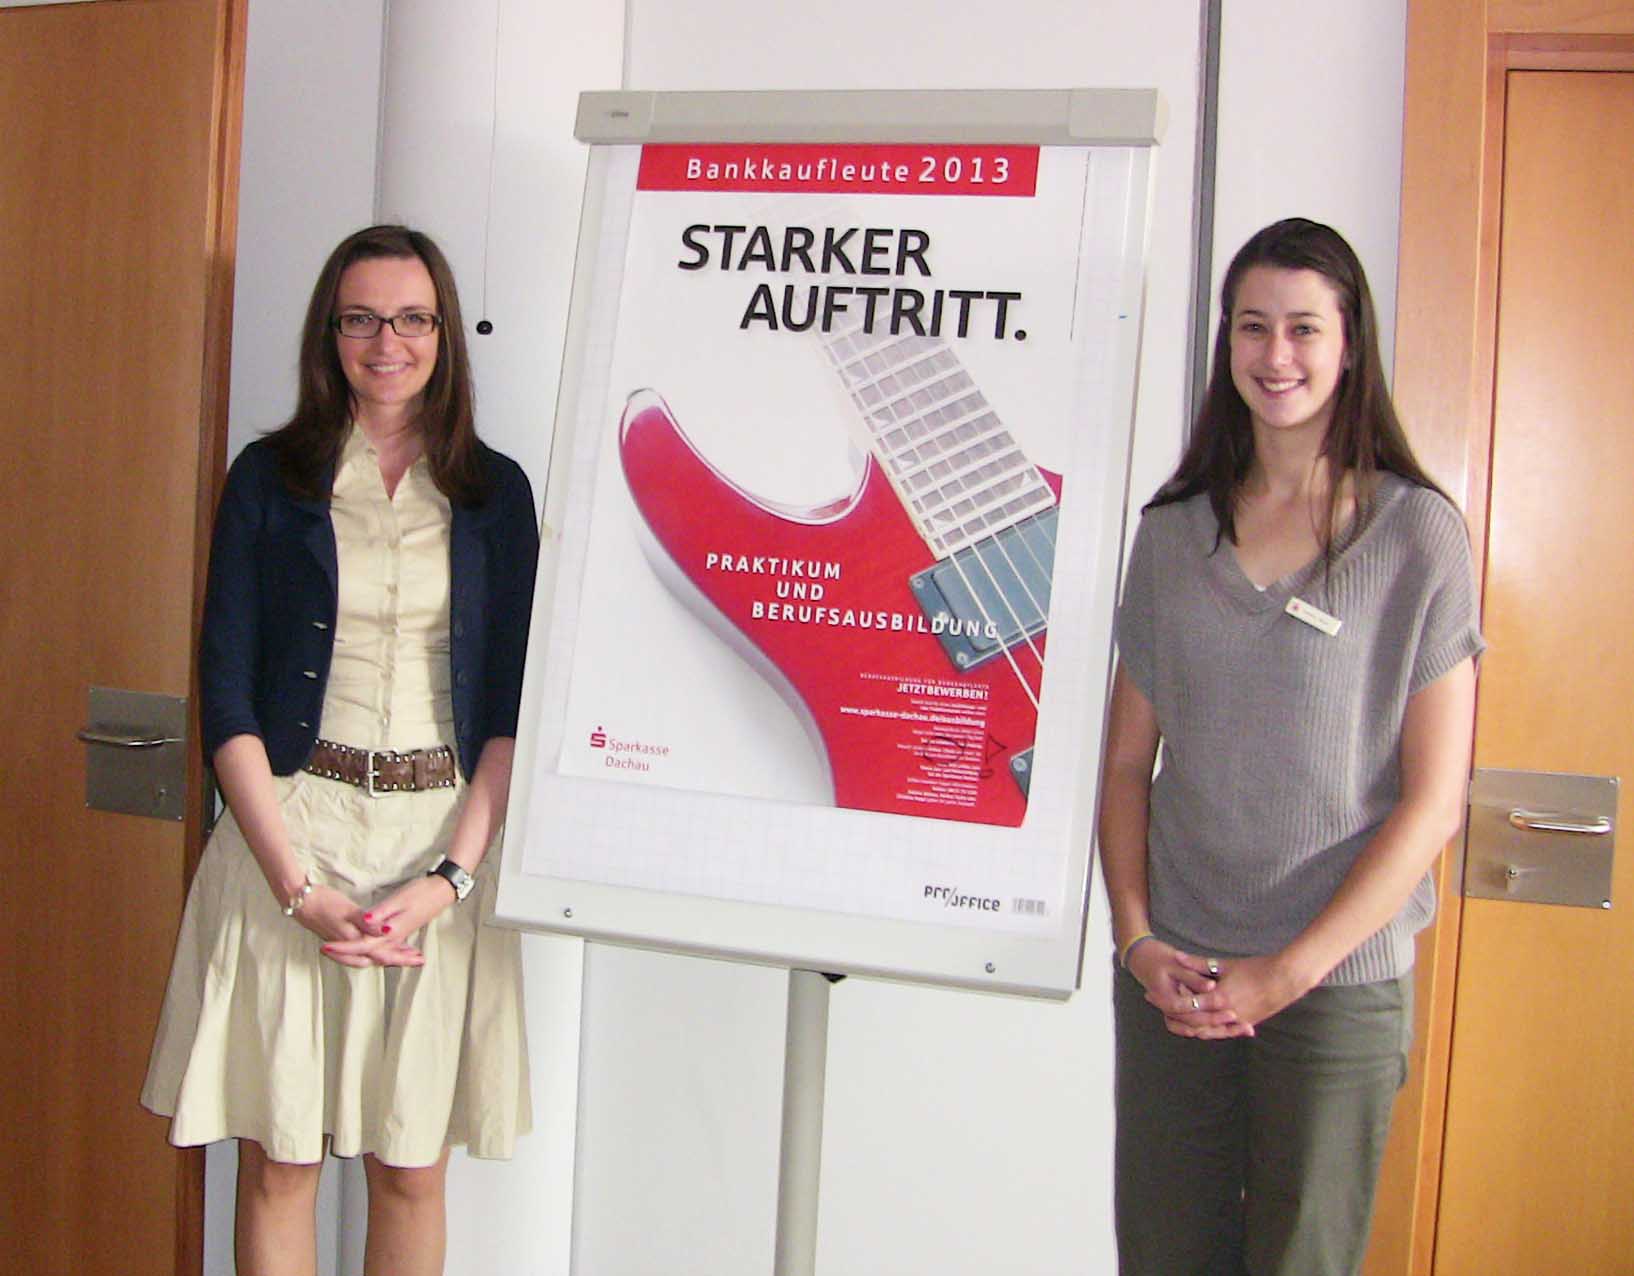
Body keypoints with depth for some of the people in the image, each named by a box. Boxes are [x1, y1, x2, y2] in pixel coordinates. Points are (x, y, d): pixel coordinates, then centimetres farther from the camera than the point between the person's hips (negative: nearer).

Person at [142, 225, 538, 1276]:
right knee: (279, 1159, 6)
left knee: (412, 1165, 7)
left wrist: (449, 878, -10)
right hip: (291, 836, 0)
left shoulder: (496, 490, 7)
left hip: (447, 843, 1)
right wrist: (300, 888, -10)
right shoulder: (270, 478, 4)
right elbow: (228, 697, -1)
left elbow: (515, 708, 3)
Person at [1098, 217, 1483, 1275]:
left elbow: (1435, 799, -6)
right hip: (1170, 979, 3)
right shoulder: (1174, 533, 7)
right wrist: (1137, 938, -3)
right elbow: (1129, 761, 8)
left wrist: (1293, 969, -10)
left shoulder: (1419, 535, -4)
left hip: (1338, 988, -3)